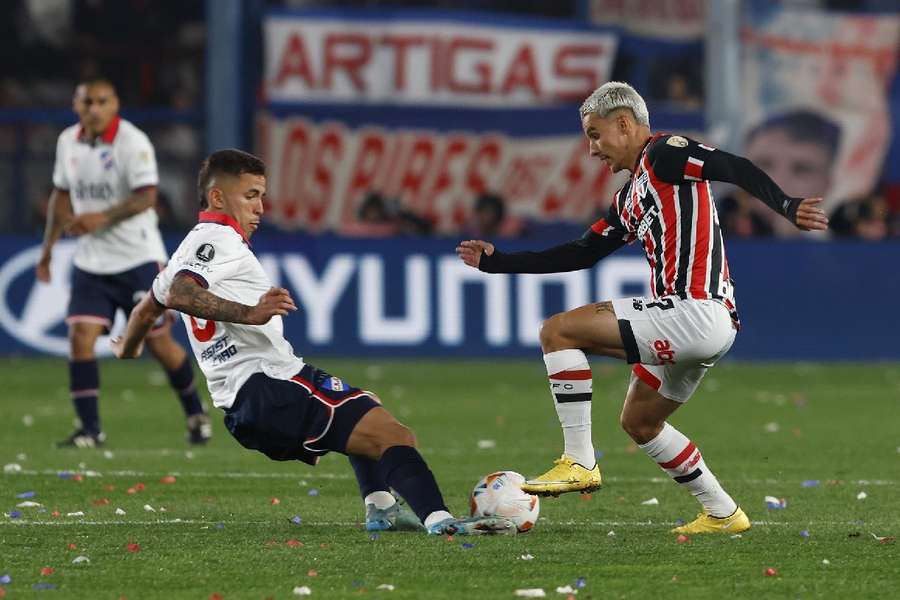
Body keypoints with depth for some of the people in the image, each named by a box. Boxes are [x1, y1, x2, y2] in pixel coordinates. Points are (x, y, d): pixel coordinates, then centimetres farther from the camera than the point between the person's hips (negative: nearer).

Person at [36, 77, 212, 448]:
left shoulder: (132, 142, -13)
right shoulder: (68, 141, 5)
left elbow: (146, 196, -21)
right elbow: (62, 194, 18)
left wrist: (102, 217, -32)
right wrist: (48, 246, 17)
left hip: (138, 258, -5)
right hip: (91, 261, 5)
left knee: (159, 341, 2)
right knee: (80, 337, -11)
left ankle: (195, 414, 24)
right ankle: (90, 429, -6)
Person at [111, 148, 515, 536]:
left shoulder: (190, 247, 26)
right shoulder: (219, 239, -5)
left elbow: (147, 310, 40)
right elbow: (179, 296, -24)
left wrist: (125, 357, 58)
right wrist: (250, 313, -34)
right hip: (268, 386, -10)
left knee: (368, 407, 36)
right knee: (395, 436, -23)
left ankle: (379, 508, 26)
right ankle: (440, 520, -42)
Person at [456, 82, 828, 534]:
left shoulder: (664, 154, -4)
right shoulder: (629, 199, 24)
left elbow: (736, 170, -18)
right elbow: (580, 255, 29)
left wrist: (787, 208, -34)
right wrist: (495, 262, 30)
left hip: (695, 313, -10)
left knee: (558, 331, -10)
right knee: (639, 422, 25)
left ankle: (580, 462, -10)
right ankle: (722, 513, 27)